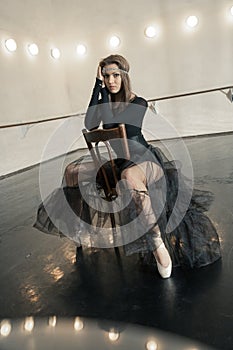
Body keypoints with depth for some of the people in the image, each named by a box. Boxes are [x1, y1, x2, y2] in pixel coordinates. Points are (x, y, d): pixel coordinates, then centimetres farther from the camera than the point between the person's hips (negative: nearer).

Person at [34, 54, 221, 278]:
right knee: (72, 171, 3)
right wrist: (98, 85, -11)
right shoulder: (107, 102, 7)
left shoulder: (139, 103, -9)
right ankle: (80, 221, 19)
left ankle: (158, 241, -37)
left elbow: (109, 122, -24)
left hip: (144, 159, -6)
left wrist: (102, 88, -13)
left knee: (129, 175, -44)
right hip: (118, 162, 7)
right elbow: (90, 125, -13)